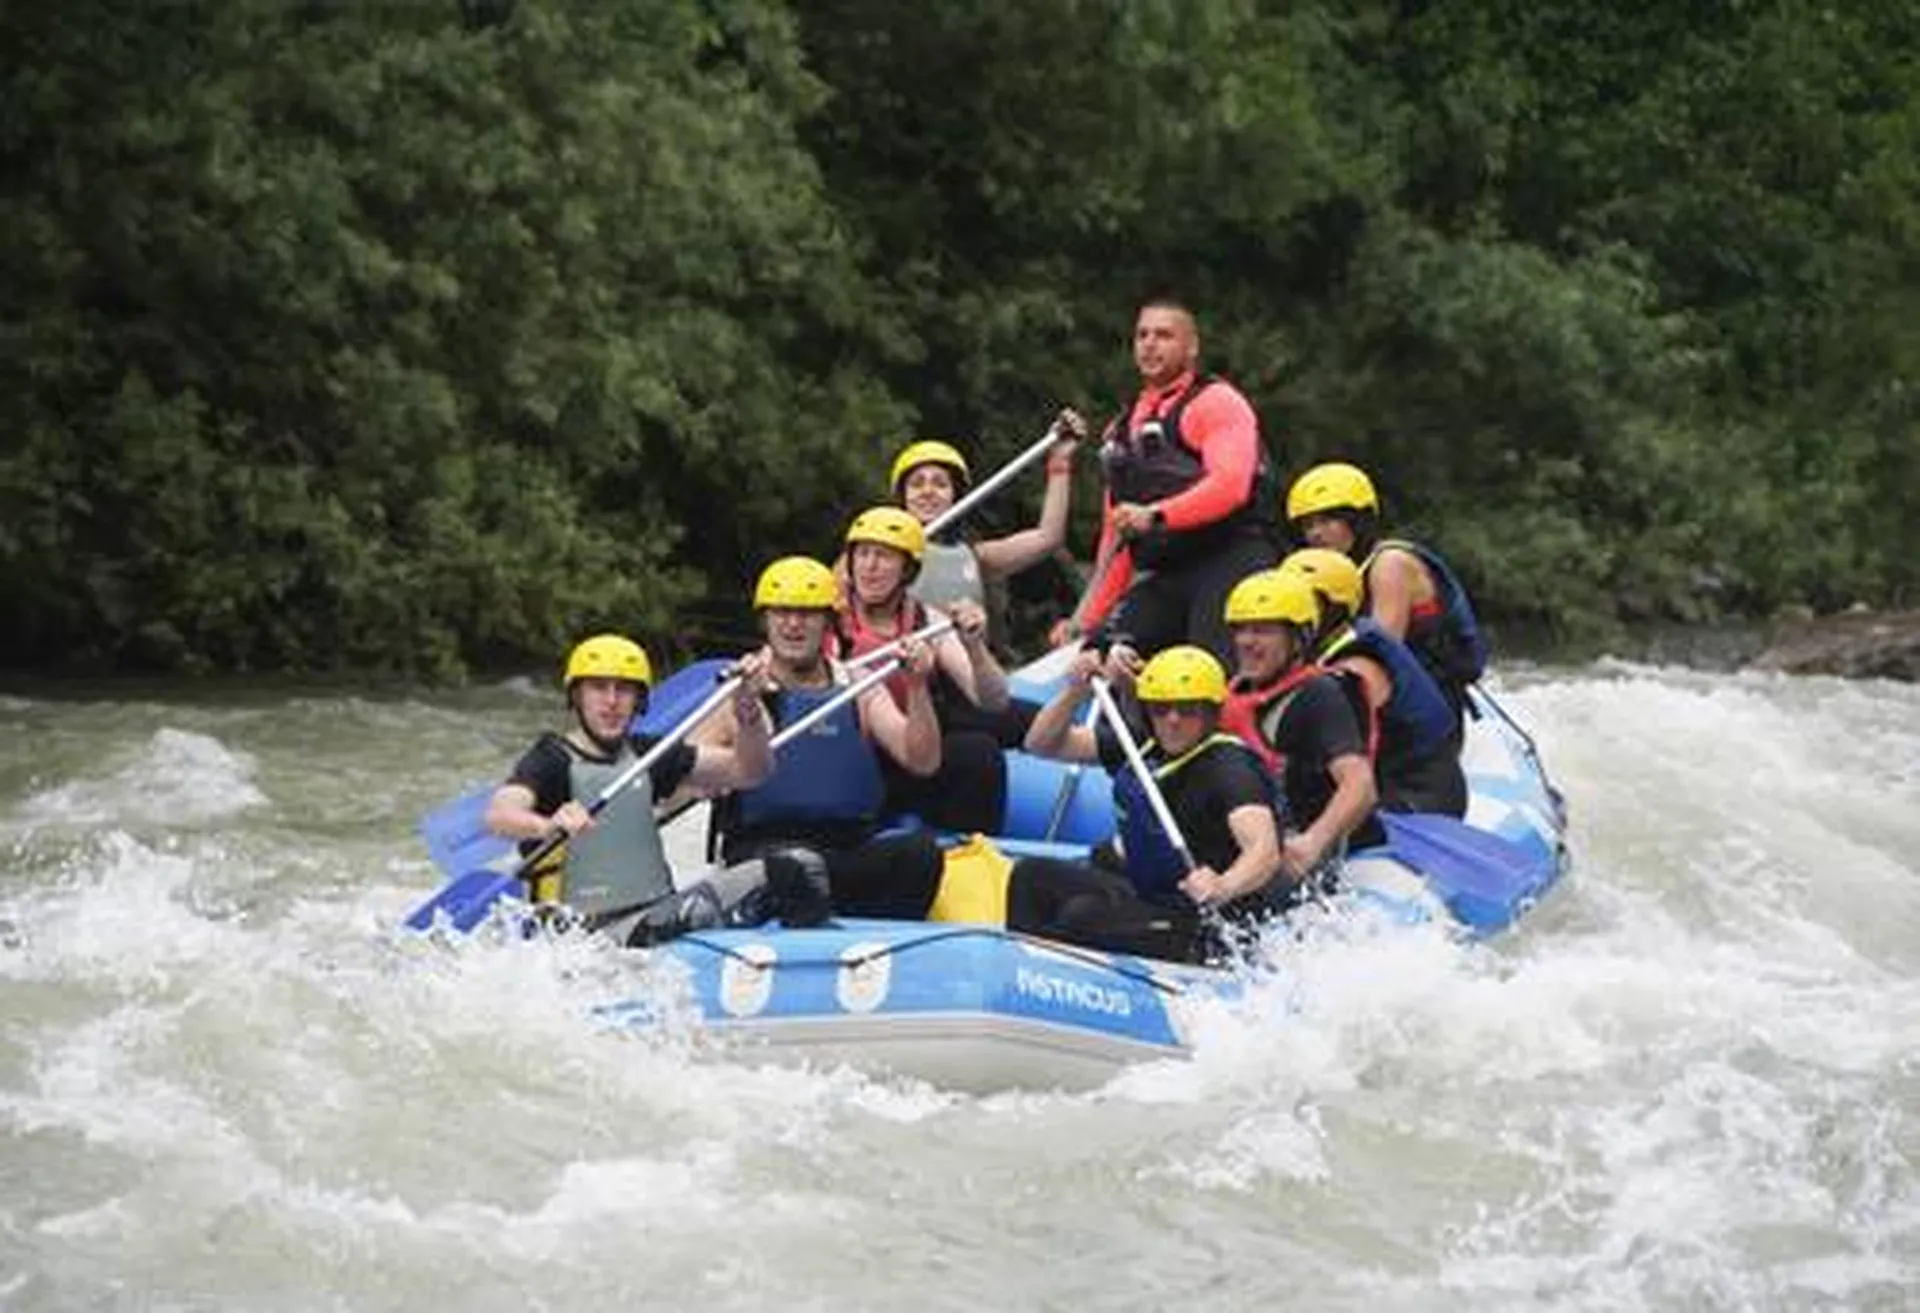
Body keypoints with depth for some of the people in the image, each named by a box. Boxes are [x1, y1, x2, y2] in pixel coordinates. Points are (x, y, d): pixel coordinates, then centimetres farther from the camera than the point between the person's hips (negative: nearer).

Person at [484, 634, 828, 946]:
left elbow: (747, 771, 15)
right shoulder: (554, 760, -2)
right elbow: (498, 814, -23)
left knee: (780, 873, -16)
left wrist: (748, 710, -4)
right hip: (592, 931, -6)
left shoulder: (645, 754, 17)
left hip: (660, 908, 6)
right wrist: (546, 826, -46)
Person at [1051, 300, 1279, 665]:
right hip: (1163, 577, 7)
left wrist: (1154, 516, -30)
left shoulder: (1216, 402, 0)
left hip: (1229, 562, -7)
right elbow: (1116, 533, 26)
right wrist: (1087, 619, 18)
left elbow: (1230, 486, -17)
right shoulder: (1122, 429, 25)